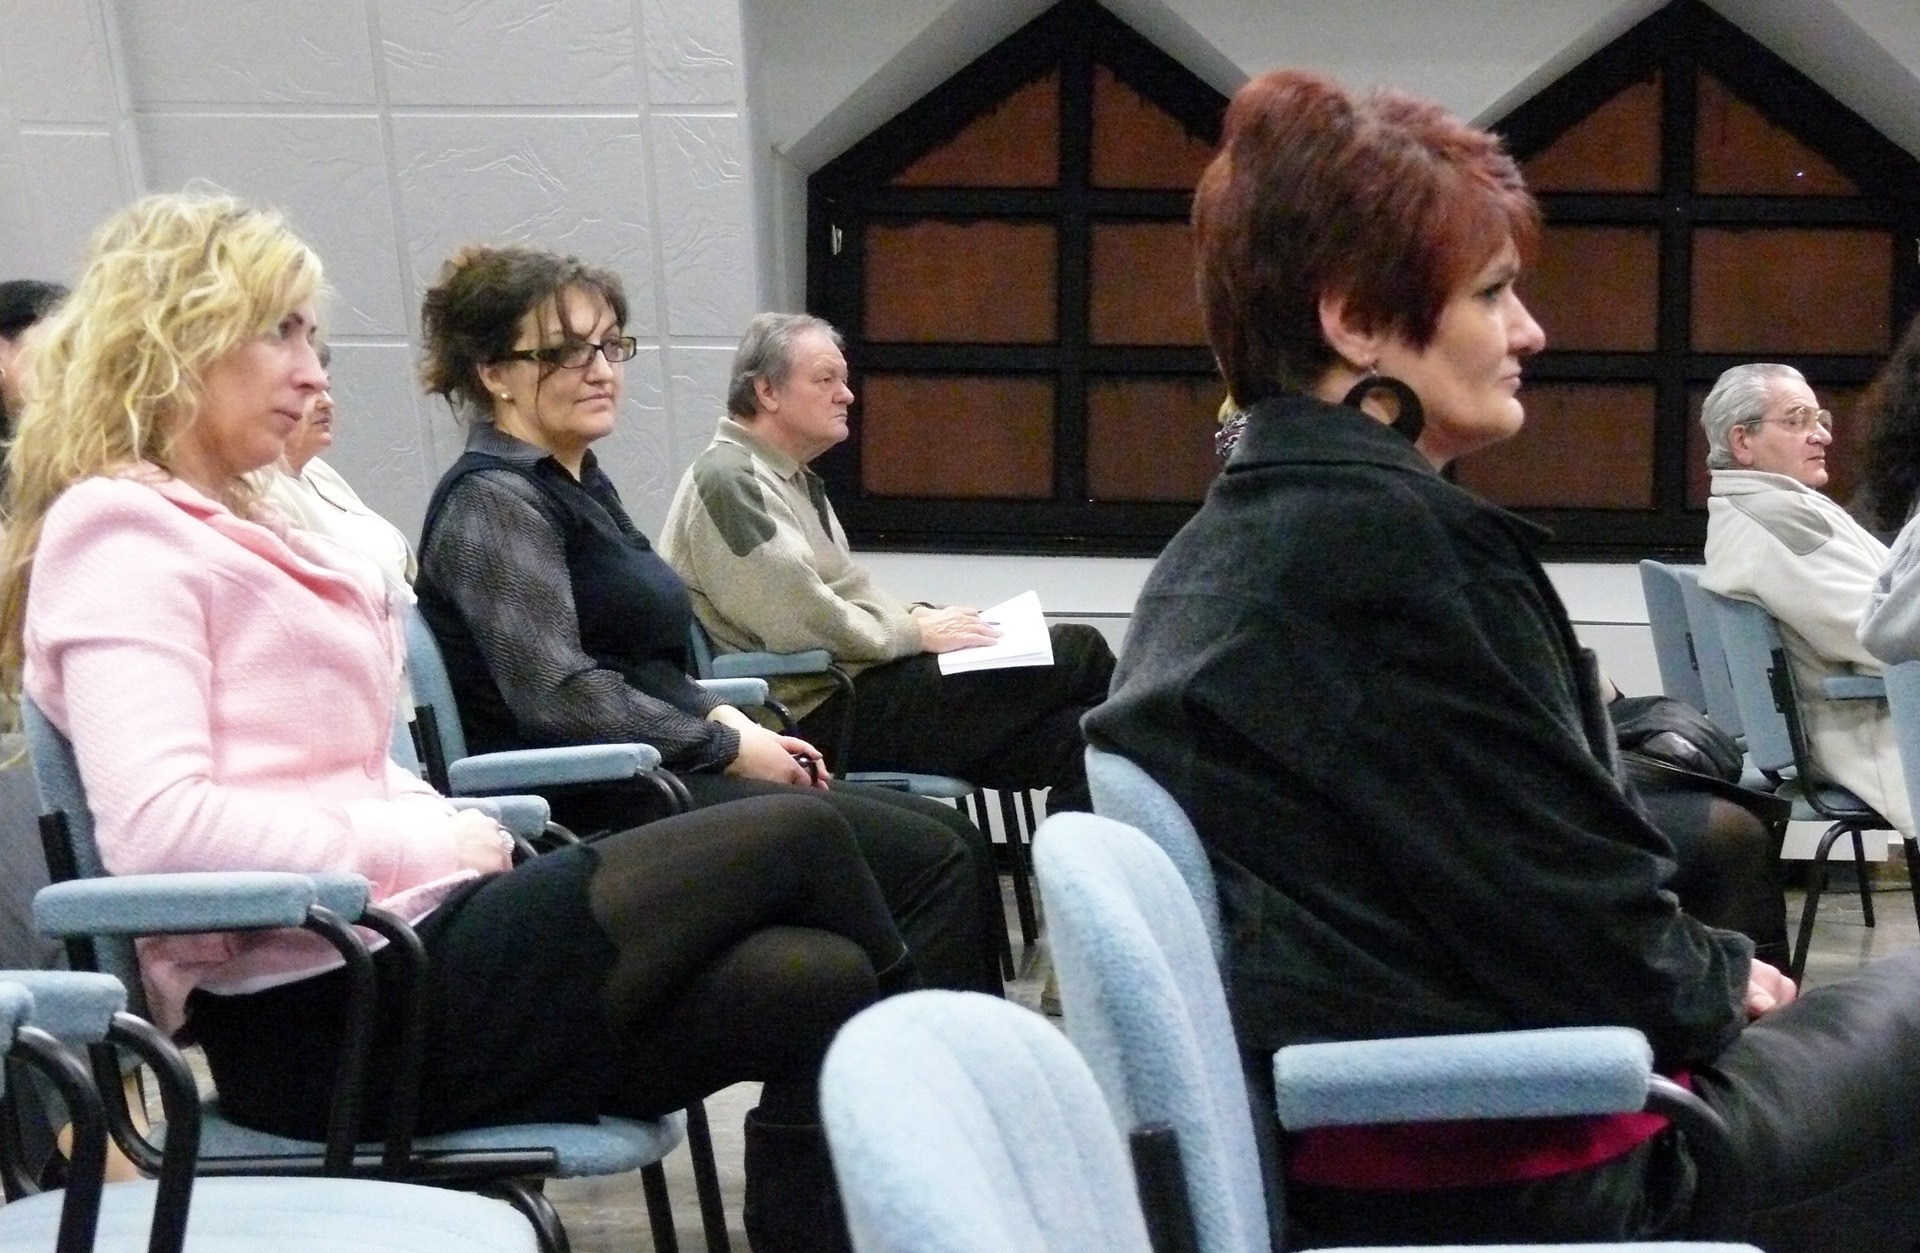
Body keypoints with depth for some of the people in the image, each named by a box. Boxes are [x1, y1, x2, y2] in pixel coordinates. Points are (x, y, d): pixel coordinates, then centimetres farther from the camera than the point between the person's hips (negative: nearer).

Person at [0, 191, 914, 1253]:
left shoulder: (232, 530, 23)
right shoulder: (118, 529, -7)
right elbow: (156, 828, -20)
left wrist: (446, 834, 0)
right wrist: (423, 846, -13)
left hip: (400, 948, 9)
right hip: (333, 1005, -9)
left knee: (813, 990, -10)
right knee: (795, 837, -8)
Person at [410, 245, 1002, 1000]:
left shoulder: (580, 484, 19)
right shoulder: (493, 502, -10)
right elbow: (560, 696, -19)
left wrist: (727, 718, 6)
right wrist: (728, 747, -12)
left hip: (650, 776, 10)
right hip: (595, 808, -10)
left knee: (953, 840, 1)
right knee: (932, 859, -16)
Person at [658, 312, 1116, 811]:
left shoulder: (793, 480, 22)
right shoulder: (728, 479, -10)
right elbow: (797, 620, -19)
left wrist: (916, 617, 7)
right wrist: (915, 631, -10)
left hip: (847, 683, 10)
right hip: (816, 711, -10)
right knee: (1078, 657, -14)